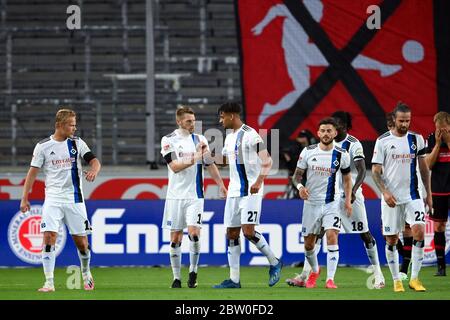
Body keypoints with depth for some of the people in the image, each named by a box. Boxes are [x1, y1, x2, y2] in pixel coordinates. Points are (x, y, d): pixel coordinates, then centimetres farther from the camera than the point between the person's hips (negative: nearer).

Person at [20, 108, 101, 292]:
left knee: (81, 241, 4)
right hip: (53, 199, -1)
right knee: (49, 237, -15)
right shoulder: (43, 146, 1)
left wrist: (94, 170, -27)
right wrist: (24, 198, -3)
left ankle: (86, 273, 32)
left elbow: (94, 161, -3)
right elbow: (33, 172, 3)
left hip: (74, 199, 1)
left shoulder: (77, 143, 4)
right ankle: (49, 282, -13)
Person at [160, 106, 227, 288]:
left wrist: (221, 185, 11)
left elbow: (210, 164, 15)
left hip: (195, 195, 1)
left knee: (194, 232, -15)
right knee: (175, 238, 2)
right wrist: (195, 159, -21)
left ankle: (193, 272, 0)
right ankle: (176, 277, 11)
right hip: (175, 196, -1)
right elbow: (174, 166, -12)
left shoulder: (200, 140, 6)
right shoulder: (168, 141, -1)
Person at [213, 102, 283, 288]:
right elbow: (224, 159, 32)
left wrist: (259, 181, -28)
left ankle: (274, 263, 5)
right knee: (232, 234, 4)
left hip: (250, 191, -9)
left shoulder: (250, 135, -13)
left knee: (248, 231, -16)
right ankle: (234, 280, 7)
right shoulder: (230, 137, 15)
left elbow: (267, 161, -17)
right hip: (234, 191, 9)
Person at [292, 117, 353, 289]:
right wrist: (299, 186, -18)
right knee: (309, 243, 8)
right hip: (311, 202, 2)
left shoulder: (342, 155, -2)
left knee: (332, 237, -19)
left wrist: (348, 200, 2)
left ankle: (330, 279, -17)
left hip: (332, 203, -2)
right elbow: (297, 174, 4)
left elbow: (347, 178, 11)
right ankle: (314, 271, 37)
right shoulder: (308, 152, -3)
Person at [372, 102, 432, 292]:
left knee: (419, 232, -15)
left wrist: (428, 194, 11)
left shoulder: (417, 139, 6)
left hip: (412, 196, 2)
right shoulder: (383, 141, -3)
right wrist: (385, 192, -16)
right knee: (391, 240, 2)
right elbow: (375, 171, -3)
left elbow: (423, 168, 13)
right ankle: (396, 280, 15)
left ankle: (414, 278, -8)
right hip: (391, 198, -2)